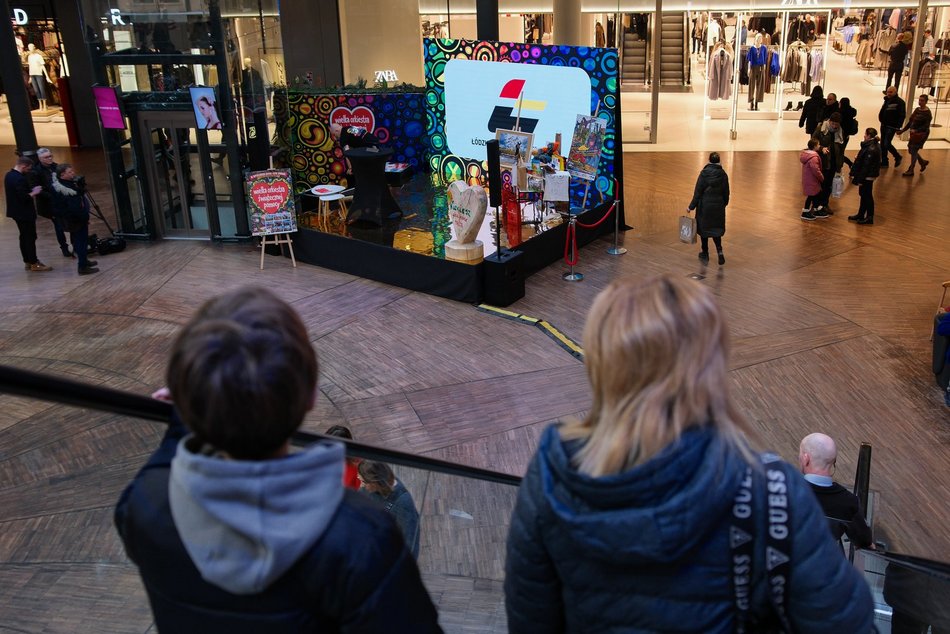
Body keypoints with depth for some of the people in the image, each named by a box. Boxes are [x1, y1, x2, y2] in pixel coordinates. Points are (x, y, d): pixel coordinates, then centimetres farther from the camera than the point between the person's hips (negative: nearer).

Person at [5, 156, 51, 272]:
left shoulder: (9, 175, 8)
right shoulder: (19, 179, -24)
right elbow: (24, 197, -27)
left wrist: (31, 190, 8)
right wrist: (34, 193, -11)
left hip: (17, 212, 10)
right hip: (24, 213, -10)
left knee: (24, 237, 17)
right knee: (30, 237, -1)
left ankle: (27, 261, 25)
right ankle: (34, 264, 5)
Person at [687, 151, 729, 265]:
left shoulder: (704, 173, -12)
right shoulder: (723, 174, -2)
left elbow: (698, 191, -13)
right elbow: (726, 193, 4)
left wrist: (691, 206, -7)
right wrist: (724, 204, 20)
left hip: (704, 205, -3)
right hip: (718, 206, 3)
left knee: (704, 228, 12)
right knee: (716, 229, 14)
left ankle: (705, 254, 21)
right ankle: (719, 251, -7)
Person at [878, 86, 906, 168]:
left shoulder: (900, 102, -13)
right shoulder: (887, 100, 9)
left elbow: (902, 115, -15)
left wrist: (898, 127, -19)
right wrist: (881, 119, 6)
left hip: (892, 126, -7)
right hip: (884, 125, 7)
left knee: (887, 144, -10)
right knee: (882, 144, 10)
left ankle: (898, 157, 12)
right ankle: (884, 162, 21)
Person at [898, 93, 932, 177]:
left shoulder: (927, 113, -13)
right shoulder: (917, 110, 7)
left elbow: (926, 126, -18)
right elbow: (911, 121, 12)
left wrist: (916, 130, -31)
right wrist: (903, 130, 7)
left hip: (922, 134, -7)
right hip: (914, 133, 7)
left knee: (914, 151, -5)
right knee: (910, 150, 12)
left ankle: (911, 170, 4)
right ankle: (923, 162, 34)